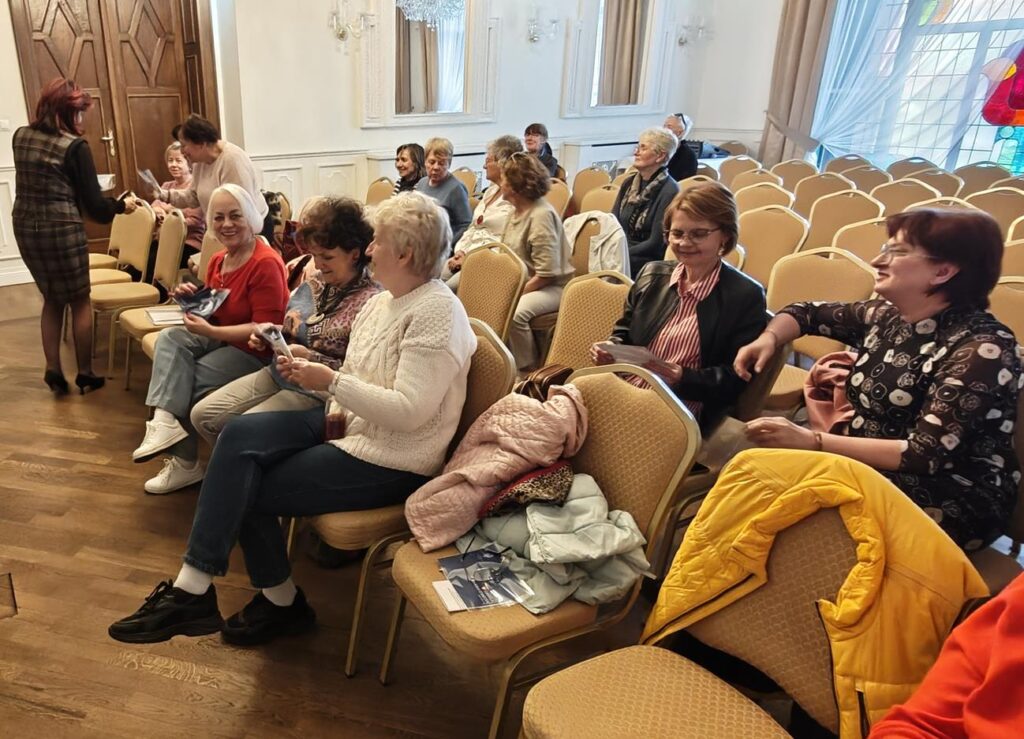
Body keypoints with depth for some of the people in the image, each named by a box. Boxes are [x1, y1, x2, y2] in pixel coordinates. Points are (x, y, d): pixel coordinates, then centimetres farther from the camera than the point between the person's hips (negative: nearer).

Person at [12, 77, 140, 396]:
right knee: (80, 301, 9)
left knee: (52, 299, 20)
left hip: (24, 227, 6)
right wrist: (122, 205, 7)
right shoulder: (74, 147, -12)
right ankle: (85, 373, 15)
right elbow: (93, 204, -10)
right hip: (62, 230, -6)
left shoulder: (20, 136, 7)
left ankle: (53, 371, 16)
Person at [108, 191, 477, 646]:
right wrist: (311, 373, -4)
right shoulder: (381, 302, 11)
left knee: (248, 488, -9)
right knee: (240, 435, -11)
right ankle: (193, 587, -4)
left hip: (390, 462, -8)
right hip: (352, 426, 8)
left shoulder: (437, 313, -18)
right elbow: (356, 383, 14)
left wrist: (330, 382, -20)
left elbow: (409, 411, -25)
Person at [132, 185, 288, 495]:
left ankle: (185, 460, 1)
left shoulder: (265, 263, -20)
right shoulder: (218, 261, 8)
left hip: (258, 352, -8)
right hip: (221, 339, 8)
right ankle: (165, 420, -21)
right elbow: (214, 314, 19)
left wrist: (210, 332, -27)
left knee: (189, 380, -17)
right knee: (170, 338, -13)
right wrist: (192, 300, -3)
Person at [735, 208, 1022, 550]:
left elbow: (925, 456, -25)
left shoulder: (982, 349, -19)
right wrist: (768, 339, -5)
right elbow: (806, 313, 18)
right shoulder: (886, 317, 3)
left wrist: (811, 441, -31)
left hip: (951, 504, -6)